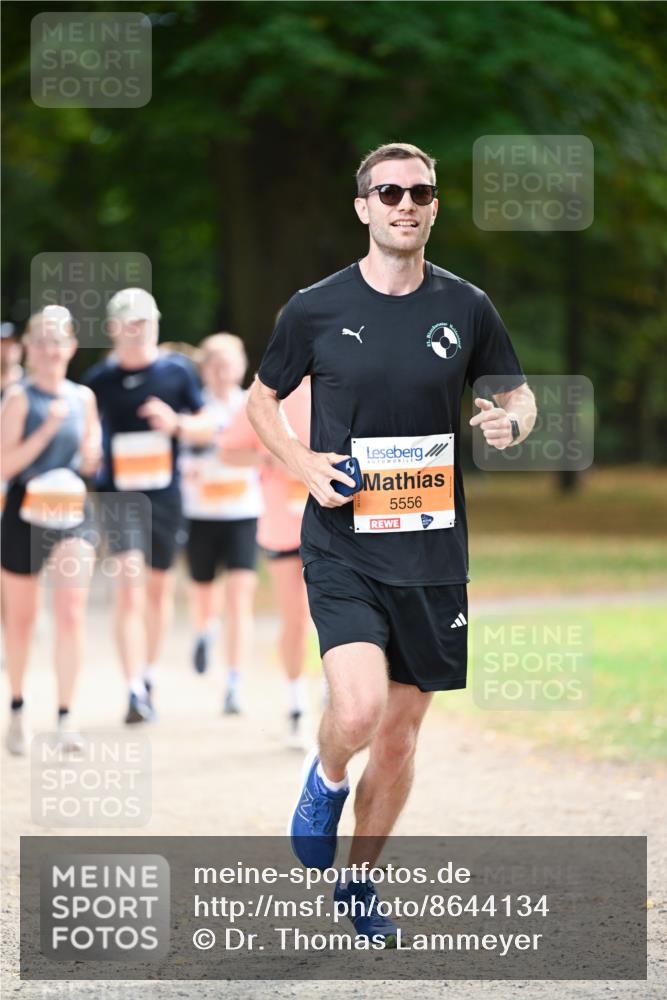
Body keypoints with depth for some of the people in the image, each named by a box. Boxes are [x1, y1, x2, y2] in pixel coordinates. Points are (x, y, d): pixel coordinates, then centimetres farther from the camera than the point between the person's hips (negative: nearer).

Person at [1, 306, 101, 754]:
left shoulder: (83, 397, 7)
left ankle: (66, 715, -9)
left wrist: (91, 450, -3)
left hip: (73, 513, 2)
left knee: (72, 614, -11)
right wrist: (48, 428, -20)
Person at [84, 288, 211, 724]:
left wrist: (177, 424, -14)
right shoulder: (100, 378, 0)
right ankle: (135, 691, -18)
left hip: (166, 496, 2)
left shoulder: (177, 370, 1)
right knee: (129, 586, -14)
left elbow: (206, 427, 5)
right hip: (118, 495, -2)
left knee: (160, 587, 14)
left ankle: (150, 675, 34)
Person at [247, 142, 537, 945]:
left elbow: (518, 394, 15)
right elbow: (262, 400, 11)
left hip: (432, 554, 3)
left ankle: (359, 882, 30)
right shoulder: (316, 309, -3)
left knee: (401, 731, 10)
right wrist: (302, 463, -7)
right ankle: (326, 782, 13)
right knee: (358, 712, -22)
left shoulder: (465, 307, 2)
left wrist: (511, 422, -9)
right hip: (343, 548, -3)